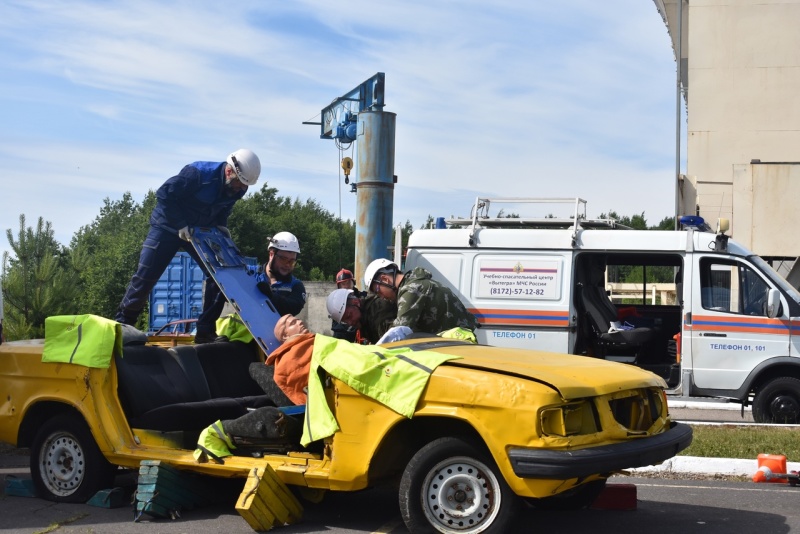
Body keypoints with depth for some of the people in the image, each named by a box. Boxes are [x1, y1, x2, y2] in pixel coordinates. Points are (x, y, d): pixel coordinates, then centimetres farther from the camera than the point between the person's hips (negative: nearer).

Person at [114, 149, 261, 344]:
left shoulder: (237, 189, -10)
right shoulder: (197, 173, -30)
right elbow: (164, 194, -25)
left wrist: (221, 225, -7)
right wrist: (180, 225, -27)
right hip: (168, 227, -5)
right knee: (145, 276, -6)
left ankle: (206, 331, 0)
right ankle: (122, 323, 11)